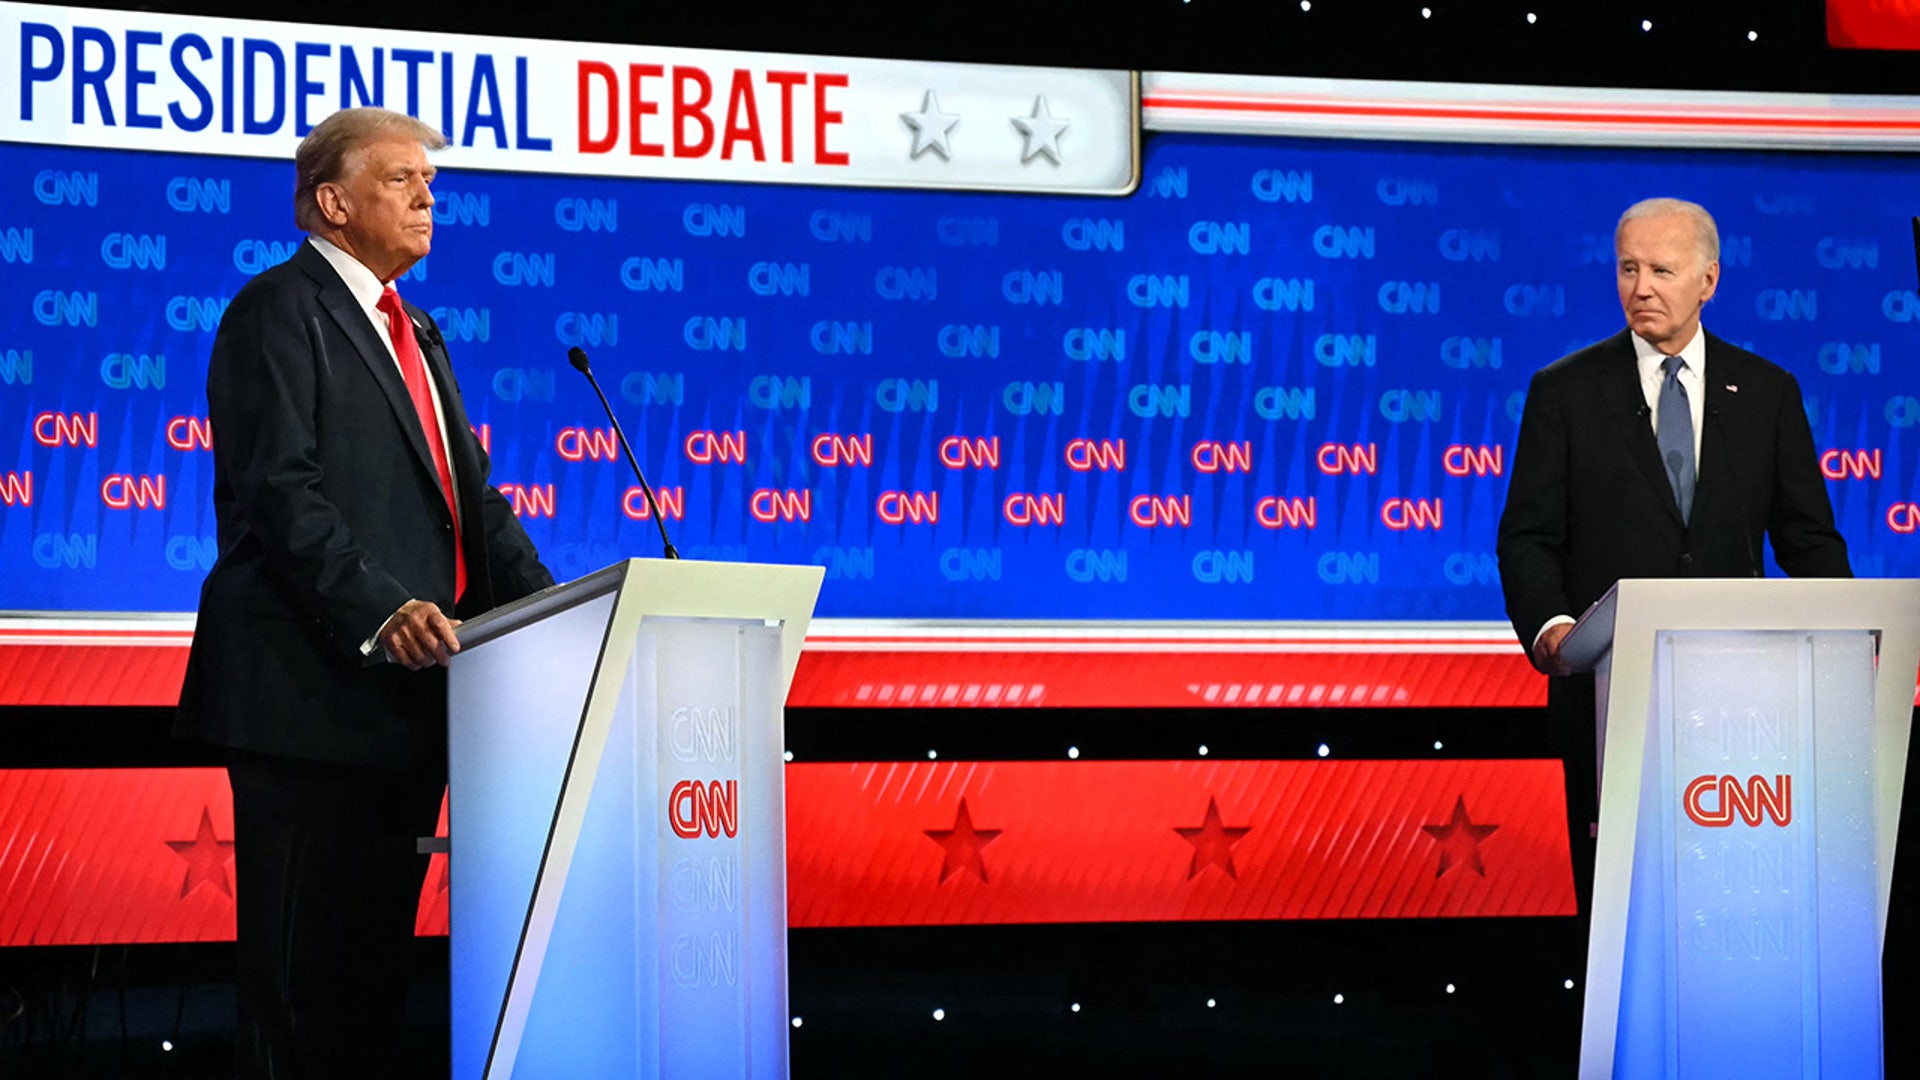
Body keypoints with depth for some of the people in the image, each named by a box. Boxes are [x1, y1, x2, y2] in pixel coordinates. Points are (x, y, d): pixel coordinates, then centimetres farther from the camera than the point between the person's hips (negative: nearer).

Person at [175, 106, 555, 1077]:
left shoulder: (414, 333, 23)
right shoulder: (278, 310, -5)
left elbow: (471, 491, 19)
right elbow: (280, 490, -16)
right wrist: (379, 613, -27)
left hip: (407, 695, 9)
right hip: (314, 691, -9)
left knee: (376, 961, 10)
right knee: (299, 969, -6)